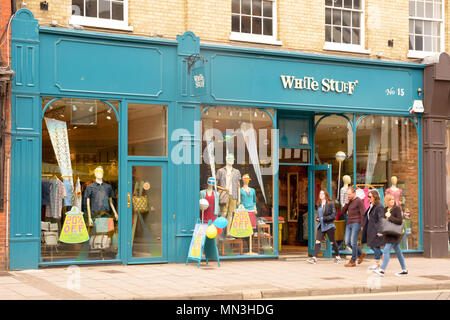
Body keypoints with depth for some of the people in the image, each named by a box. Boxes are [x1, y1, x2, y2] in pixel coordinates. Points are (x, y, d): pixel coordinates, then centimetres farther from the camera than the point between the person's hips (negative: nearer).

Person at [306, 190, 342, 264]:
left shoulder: (330, 204, -8)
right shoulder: (319, 205, 11)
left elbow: (333, 215, -11)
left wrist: (324, 218, -18)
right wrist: (317, 218, 4)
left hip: (329, 225, -5)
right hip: (321, 225, 5)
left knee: (332, 242, 8)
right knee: (317, 241, -8)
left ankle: (338, 256, 26)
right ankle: (314, 258, -14)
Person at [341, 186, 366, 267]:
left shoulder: (359, 201, -7)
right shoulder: (349, 202, 16)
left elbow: (363, 214, -11)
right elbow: (343, 212, 13)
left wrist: (362, 226, -16)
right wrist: (346, 203, -1)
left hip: (356, 224, -8)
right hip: (349, 224, 8)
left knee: (353, 242, -8)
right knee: (347, 242, 5)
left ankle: (353, 261, -2)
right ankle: (360, 254, 21)